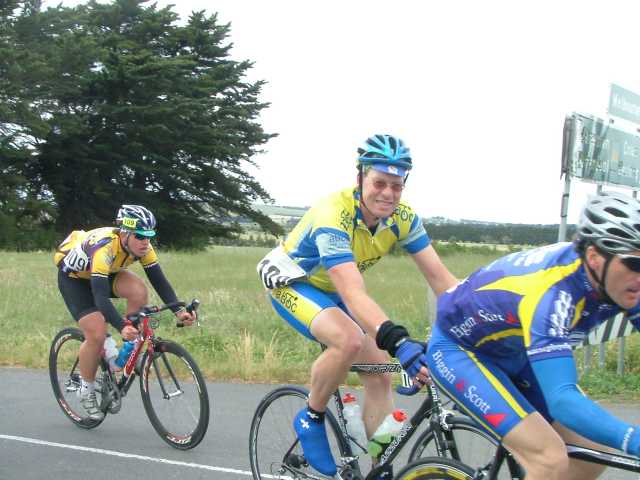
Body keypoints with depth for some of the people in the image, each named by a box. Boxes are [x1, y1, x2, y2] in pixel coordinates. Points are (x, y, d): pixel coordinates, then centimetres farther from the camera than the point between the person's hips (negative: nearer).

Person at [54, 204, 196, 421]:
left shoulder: (141, 246, -22)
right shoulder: (104, 248, -40)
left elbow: (159, 281, -20)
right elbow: (100, 296, -48)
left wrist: (178, 311, -35)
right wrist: (122, 327, -60)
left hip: (105, 273, 5)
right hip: (73, 276, -5)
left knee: (139, 291, -25)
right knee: (97, 335, -19)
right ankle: (87, 390, 5)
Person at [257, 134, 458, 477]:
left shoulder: (402, 217, -16)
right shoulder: (333, 215, -36)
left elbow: (440, 278, -18)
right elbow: (353, 295, -46)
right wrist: (400, 342, -58)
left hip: (332, 291, 7)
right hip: (292, 283, -7)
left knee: (379, 372, -4)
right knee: (350, 340, -34)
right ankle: (311, 419, -9)